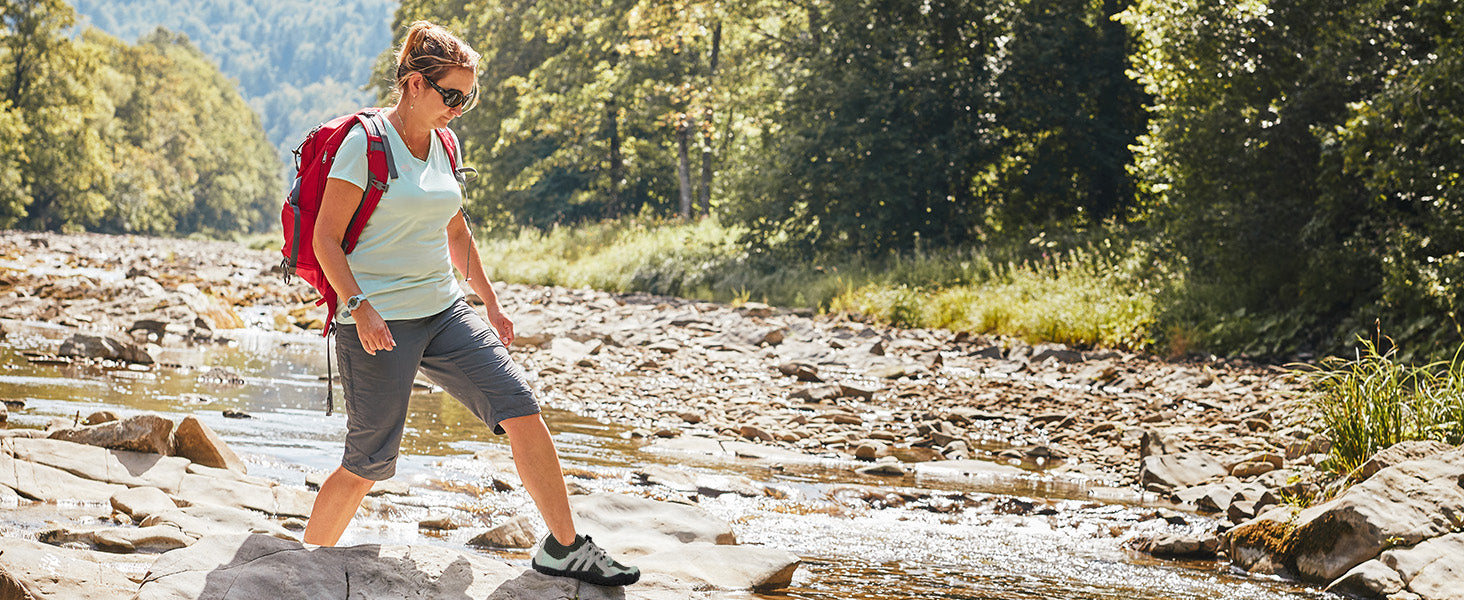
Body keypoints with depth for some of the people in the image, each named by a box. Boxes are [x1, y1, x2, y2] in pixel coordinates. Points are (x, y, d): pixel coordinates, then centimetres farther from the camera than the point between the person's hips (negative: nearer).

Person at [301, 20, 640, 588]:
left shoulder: (442, 145, 11)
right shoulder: (365, 142, -11)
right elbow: (326, 238, -12)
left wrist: (491, 303, 22)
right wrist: (359, 308, -23)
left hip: (445, 312, 7)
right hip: (379, 325, -7)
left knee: (521, 408, -7)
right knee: (367, 466, -2)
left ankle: (563, 548, 1)